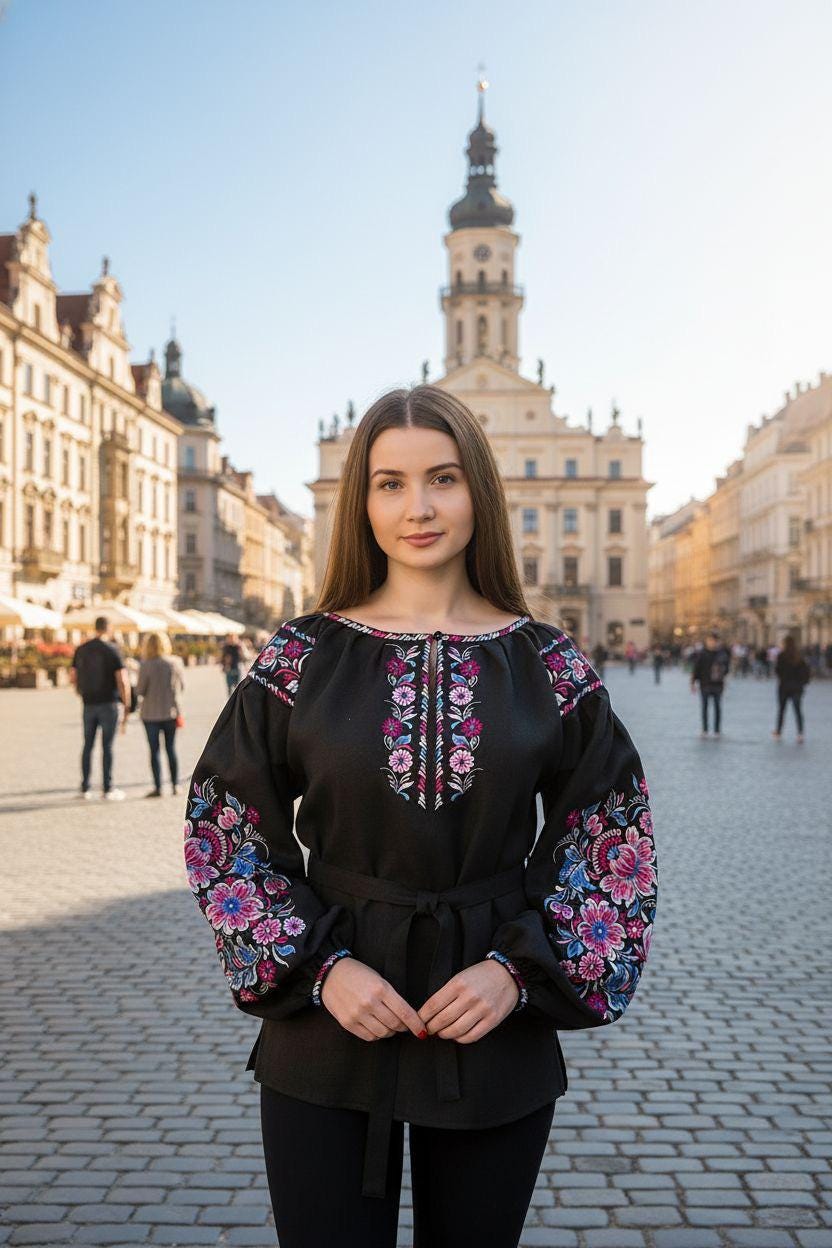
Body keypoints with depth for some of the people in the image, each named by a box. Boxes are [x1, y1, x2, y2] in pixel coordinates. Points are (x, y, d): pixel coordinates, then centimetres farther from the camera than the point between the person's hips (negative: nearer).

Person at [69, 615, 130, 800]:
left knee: (88, 745, 12)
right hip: (109, 703, -4)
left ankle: (85, 788, 14)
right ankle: (108, 789, 3)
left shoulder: (81, 649, 4)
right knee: (107, 746, 0)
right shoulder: (113, 650, -11)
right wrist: (127, 707, -10)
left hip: (89, 704, 4)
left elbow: (73, 677, 9)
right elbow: (122, 681, -16)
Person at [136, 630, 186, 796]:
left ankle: (157, 787, 4)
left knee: (154, 750, 5)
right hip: (171, 712, 3)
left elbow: (140, 690, -11)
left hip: (151, 713, -3)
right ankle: (175, 785, 14)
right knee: (171, 749, 12)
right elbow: (181, 686, 5)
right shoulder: (176, 662, -5)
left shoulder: (147, 665, -14)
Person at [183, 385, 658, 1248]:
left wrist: (520, 969, -10)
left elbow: (612, 838, 2)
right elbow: (223, 827, 0)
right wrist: (318, 965, -11)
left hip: (498, 1038, 1)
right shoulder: (301, 657, -3)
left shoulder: (547, 664, -2)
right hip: (327, 1037, -1)